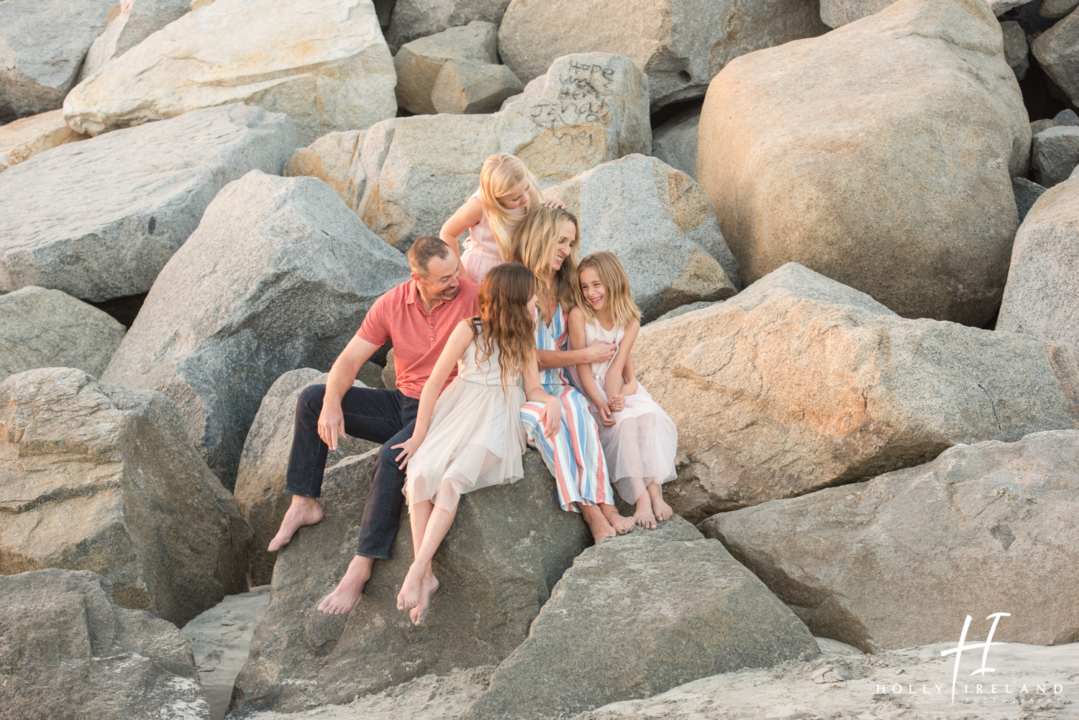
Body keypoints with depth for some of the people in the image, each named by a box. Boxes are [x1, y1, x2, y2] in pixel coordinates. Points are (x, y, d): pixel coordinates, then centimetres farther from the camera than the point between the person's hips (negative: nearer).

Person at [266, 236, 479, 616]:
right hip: (401, 403, 5)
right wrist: (332, 404, -21)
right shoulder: (391, 305, -2)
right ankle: (303, 502, -2)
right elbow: (349, 360, -4)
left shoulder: (472, 297, -14)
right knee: (312, 399, -7)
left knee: (392, 457, -35)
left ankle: (362, 564, -25)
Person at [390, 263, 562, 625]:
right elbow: (435, 381, -1)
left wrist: (551, 402, -13)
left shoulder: (525, 337, 13)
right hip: (456, 415, 0)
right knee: (420, 475, -25)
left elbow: (533, 389, 11)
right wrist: (419, 436, -4)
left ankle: (417, 569, -31)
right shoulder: (470, 330, -1)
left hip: (496, 423, 0)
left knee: (452, 481, -27)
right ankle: (426, 577, -25)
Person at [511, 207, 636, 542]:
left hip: (555, 384, 5)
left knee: (574, 407, -30)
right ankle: (595, 510, -40)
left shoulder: (564, 288, 15)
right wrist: (586, 355, -8)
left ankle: (601, 505, -41)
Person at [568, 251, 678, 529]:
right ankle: (641, 498, -33)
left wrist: (615, 399, -28)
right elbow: (582, 365, -15)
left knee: (650, 415, -25)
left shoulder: (629, 321, -3)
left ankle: (654, 490, -27)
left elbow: (617, 368, -11)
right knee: (625, 421, -29)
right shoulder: (578, 315, -13)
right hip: (588, 389, -4)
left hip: (618, 387, 4)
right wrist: (601, 403, -25)